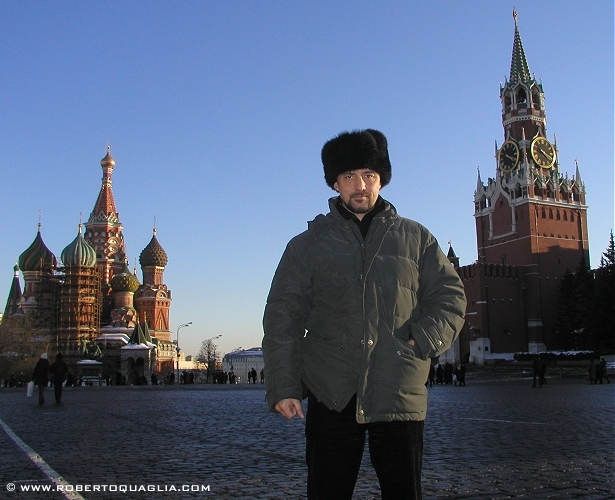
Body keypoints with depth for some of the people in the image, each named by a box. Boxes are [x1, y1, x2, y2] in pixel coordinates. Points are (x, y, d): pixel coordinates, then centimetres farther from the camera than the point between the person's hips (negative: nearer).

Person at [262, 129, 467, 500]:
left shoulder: (415, 238, 13)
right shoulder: (308, 244, 9)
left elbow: (450, 295, 13)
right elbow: (282, 318, 5)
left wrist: (426, 341, -6)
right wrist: (283, 386, -4)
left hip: (400, 395, 1)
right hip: (331, 396, -1)